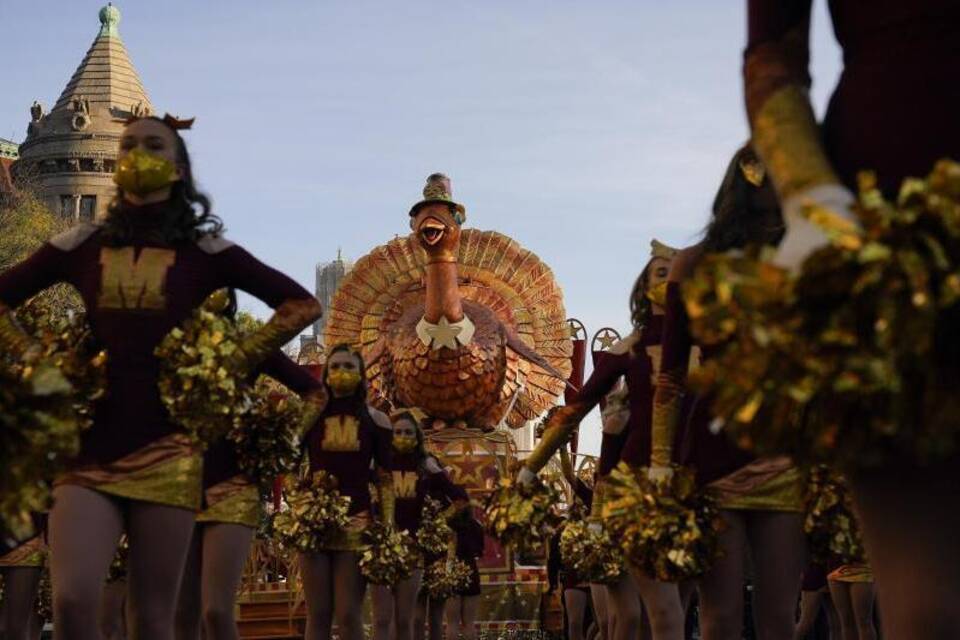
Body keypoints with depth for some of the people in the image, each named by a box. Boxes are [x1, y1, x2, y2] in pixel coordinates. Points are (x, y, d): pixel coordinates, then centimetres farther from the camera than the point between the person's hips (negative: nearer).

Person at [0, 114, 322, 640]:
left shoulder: (204, 250, 6)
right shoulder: (81, 244, 11)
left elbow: (302, 304, 7)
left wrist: (234, 363, 1)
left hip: (165, 448, -1)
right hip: (89, 446, 1)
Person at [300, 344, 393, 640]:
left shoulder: (376, 420, 7)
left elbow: (385, 479, 7)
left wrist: (387, 527, -1)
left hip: (357, 522, -1)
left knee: (349, 615, -6)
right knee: (317, 614, 1)